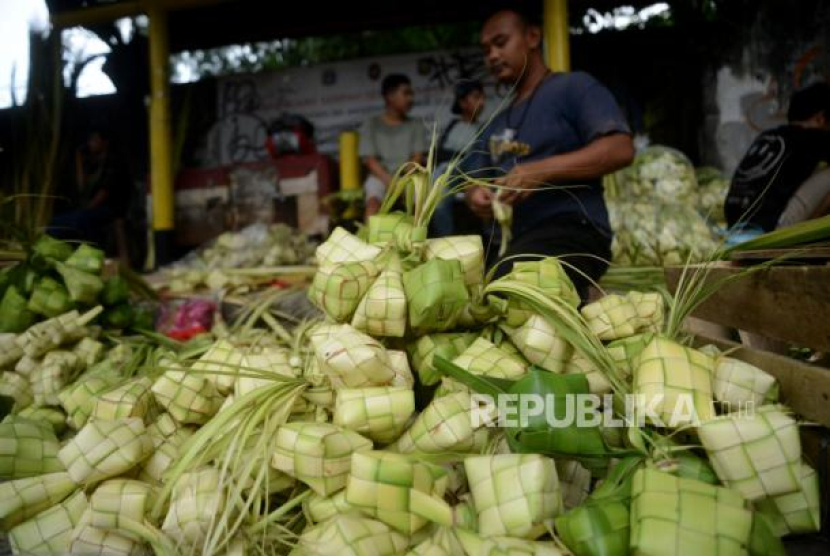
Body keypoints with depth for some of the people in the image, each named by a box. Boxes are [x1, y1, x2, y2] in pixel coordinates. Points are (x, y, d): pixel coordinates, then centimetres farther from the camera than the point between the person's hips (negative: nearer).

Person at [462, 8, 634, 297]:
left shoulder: (572, 86, 4)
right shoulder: (496, 124, 27)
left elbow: (620, 149, -9)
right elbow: (474, 179, 25)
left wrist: (542, 171, -18)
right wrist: (476, 194, -2)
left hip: (570, 232, -7)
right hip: (517, 241, 7)